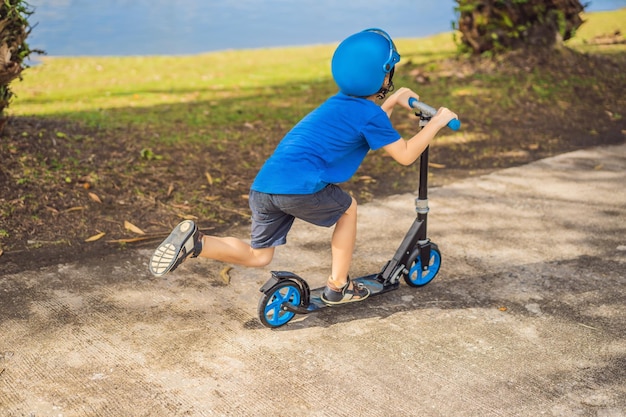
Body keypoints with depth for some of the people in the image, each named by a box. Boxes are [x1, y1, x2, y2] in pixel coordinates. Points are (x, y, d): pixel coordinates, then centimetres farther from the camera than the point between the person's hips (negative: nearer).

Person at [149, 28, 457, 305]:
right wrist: (437, 121, 17)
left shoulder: (340, 102, 24)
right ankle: (338, 287, 25)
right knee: (348, 208, 22)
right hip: (301, 188, -7)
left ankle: (195, 241, -2)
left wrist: (392, 101, 46)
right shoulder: (369, 112, 0)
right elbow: (405, 155, 7)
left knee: (258, 256, 19)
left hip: (262, 187, 7)